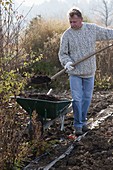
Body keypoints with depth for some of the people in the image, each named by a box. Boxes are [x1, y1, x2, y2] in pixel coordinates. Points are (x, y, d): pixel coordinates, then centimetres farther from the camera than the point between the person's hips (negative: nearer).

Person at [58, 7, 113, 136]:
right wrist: (67, 63, -20)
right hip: (75, 73, -2)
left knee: (87, 98, 11)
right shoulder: (67, 35, -4)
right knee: (77, 99, -6)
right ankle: (78, 125, 5)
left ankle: (83, 121, 27)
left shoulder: (92, 29, 1)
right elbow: (62, 53, -2)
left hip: (90, 72, 2)